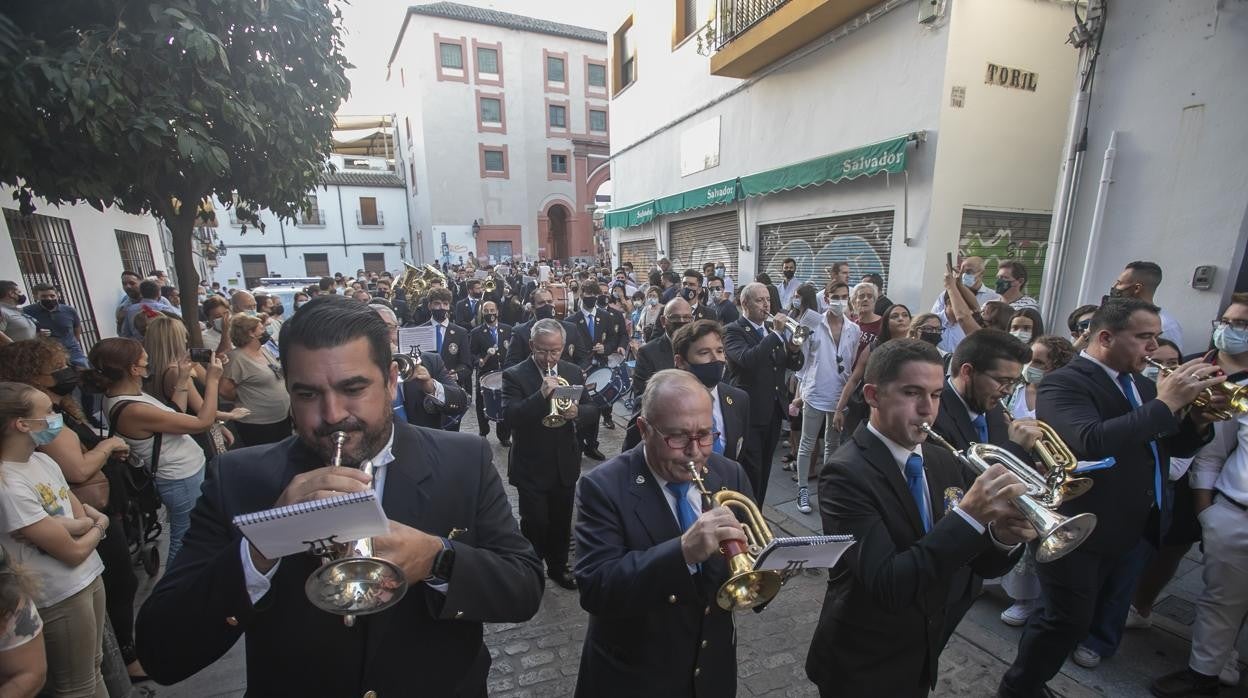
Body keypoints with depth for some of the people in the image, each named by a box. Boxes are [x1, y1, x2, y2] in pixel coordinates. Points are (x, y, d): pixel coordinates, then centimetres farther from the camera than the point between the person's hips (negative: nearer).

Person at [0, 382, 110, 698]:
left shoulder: (42, 460, 0)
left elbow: (85, 517, 6)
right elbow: (74, 552, -18)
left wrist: (69, 525, -14)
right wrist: (95, 529, -1)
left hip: (90, 576, 7)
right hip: (61, 597, -7)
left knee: (94, 668, 22)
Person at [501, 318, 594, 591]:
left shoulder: (573, 372, 2)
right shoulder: (514, 375, -11)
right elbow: (509, 417, -22)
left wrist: (577, 411, -20)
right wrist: (541, 394, -34)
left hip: (566, 464, 4)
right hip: (531, 467, -4)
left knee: (562, 521, 17)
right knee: (535, 524, 3)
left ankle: (558, 567, 40)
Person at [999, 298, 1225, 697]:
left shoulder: (1141, 385, 9)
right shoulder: (1064, 383, -18)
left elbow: (1177, 446, 14)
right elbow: (1091, 441, -35)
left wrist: (1200, 420, -6)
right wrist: (1165, 403, -27)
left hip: (1137, 530, 9)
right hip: (1080, 530, -9)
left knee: (1094, 618, 20)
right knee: (1067, 620, 2)